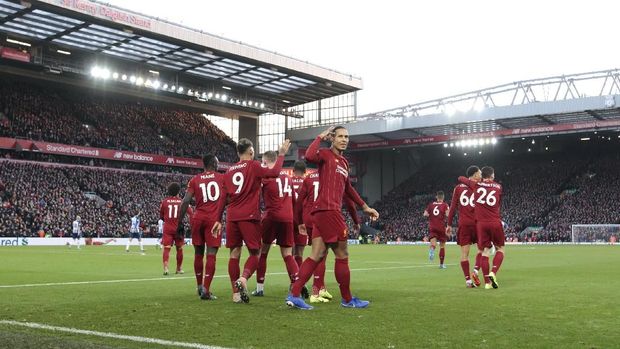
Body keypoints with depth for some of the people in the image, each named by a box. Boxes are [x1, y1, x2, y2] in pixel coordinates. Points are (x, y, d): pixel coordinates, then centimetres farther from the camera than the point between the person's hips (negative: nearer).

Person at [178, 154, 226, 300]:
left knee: (198, 253, 15)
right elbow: (227, 199, -3)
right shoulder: (222, 178, 6)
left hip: (198, 218, 3)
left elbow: (186, 202, 0)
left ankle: (199, 286, 26)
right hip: (214, 220, -3)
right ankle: (206, 290, -13)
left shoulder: (195, 180, 8)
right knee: (211, 255, -4)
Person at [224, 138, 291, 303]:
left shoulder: (229, 171, 15)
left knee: (234, 253, 7)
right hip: (249, 216, -5)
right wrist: (281, 154, -4)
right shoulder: (253, 165, -3)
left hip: (232, 217, 5)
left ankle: (236, 293, 4)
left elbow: (226, 196, 17)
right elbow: (274, 172, -15)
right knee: (255, 253, 3)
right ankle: (243, 278, -23)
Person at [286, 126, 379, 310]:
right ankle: (347, 299, 11)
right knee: (342, 255, 0)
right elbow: (309, 156, -26)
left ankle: (294, 295, 2)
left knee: (317, 255, 4)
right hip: (327, 210, -9)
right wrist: (320, 137, -12)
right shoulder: (325, 154, -3)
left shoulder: (344, 162, 23)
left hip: (323, 212, 9)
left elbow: (348, 188, 34)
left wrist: (365, 207, 35)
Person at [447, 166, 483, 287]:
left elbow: (453, 207, 6)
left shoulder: (458, 187, 7)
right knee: (482, 249, 13)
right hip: (477, 223, -2)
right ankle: (475, 271, -6)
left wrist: (449, 224, 10)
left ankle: (468, 280, 0)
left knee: (464, 253, 3)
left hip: (463, 224, 2)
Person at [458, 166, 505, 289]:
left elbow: (461, 178, 16)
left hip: (481, 223, 1)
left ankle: (487, 282, -1)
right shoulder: (498, 187, 7)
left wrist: (471, 181, 32)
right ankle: (493, 272, -10)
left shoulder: (476, 185, 4)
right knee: (500, 249, 13)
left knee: (485, 251, 4)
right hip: (495, 222, -1)